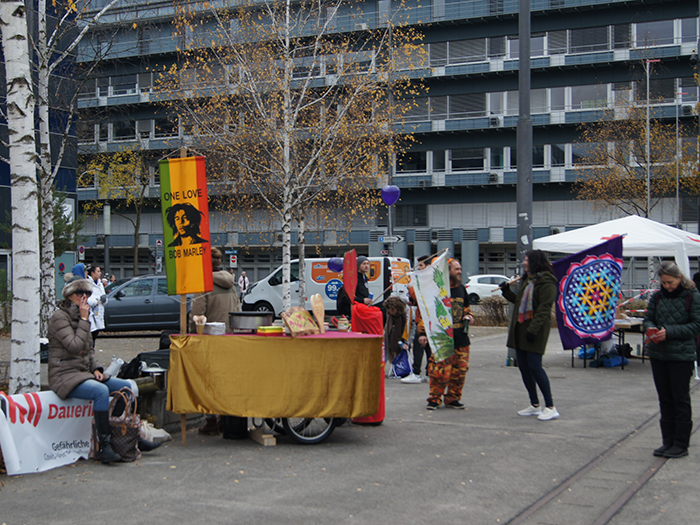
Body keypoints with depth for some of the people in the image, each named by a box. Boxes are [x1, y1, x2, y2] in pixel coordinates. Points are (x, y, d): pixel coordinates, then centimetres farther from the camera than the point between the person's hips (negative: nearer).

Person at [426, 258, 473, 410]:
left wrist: (468, 315, 9)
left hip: (461, 337, 7)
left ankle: (452, 399, 19)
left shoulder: (461, 288, 16)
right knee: (440, 369, -9)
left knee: (460, 369, 7)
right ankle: (434, 399, 4)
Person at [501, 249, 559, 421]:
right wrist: (507, 292, 14)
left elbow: (544, 309, -18)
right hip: (520, 328, 9)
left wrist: (533, 329, -23)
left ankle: (550, 407, -5)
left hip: (535, 330, -9)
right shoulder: (527, 280, 17)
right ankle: (535, 405, 19)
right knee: (523, 367, 9)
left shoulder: (546, 282, -12)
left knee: (534, 366, -12)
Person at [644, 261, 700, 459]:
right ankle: (668, 441, 19)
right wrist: (650, 329, -12)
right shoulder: (657, 297, 6)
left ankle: (681, 444, 9)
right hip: (658, 354, 5)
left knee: (680, 400, 2)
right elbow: (648, 319, 11)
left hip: (681, 355, -5)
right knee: (665, 400, 11)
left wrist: (669, 331, -18)